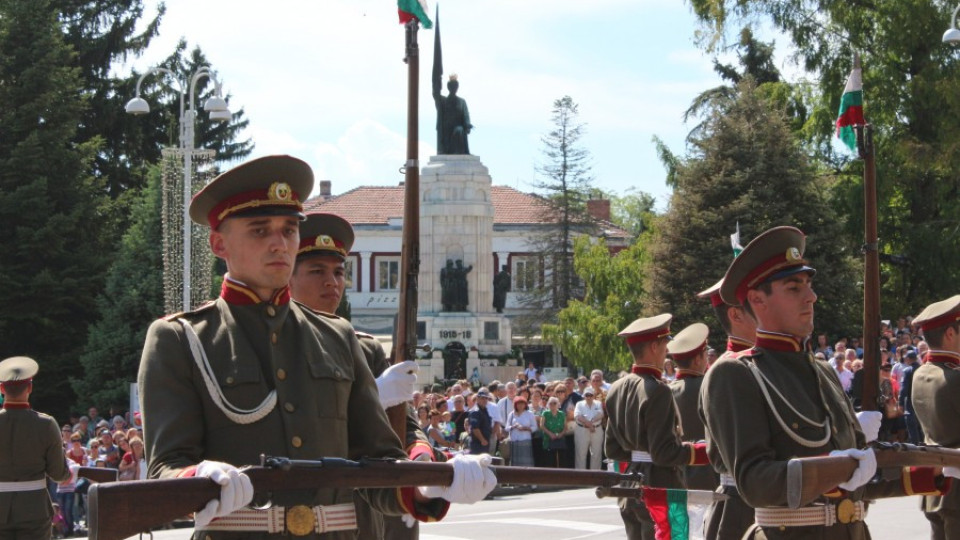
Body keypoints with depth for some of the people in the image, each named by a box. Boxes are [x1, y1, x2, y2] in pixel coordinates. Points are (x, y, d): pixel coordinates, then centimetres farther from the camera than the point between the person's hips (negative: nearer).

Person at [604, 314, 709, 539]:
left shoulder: (617, 389, 7)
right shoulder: (657, 390, -18)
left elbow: (612, 449, 11)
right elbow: (665, 453, -19)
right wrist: (705, 451, -8)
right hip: (659, 487, -8)